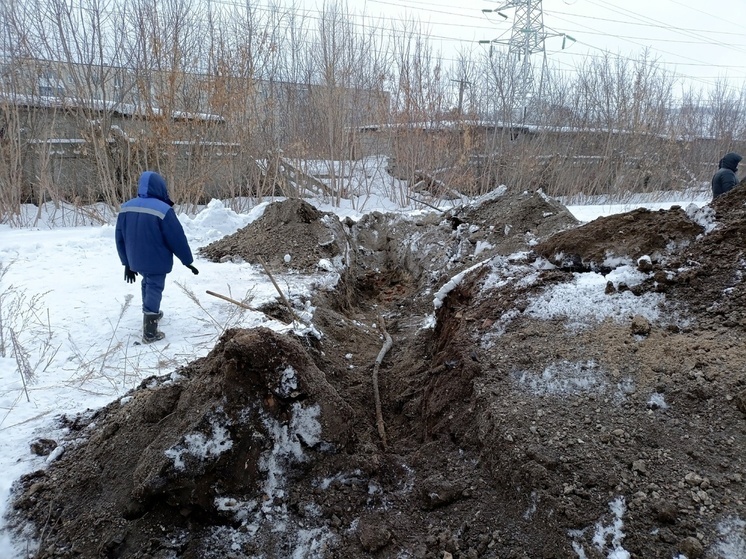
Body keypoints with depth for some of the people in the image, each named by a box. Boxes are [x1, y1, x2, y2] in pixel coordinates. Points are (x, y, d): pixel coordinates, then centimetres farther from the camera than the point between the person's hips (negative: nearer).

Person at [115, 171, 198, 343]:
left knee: (148, 283, 28)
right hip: (157, 261, -6)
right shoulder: (163, 210, -21)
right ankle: (150, 332, 8)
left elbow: (120, 238, 7)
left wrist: (126, 262, 16)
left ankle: (151, 313, 47)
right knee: (154, 290, 4)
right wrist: (188, 261, -4)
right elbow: (177, 239, -16)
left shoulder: (126, 207, -1)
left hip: (136, 261, 6)